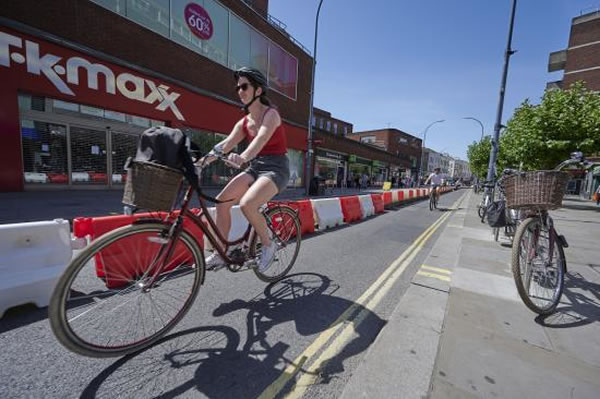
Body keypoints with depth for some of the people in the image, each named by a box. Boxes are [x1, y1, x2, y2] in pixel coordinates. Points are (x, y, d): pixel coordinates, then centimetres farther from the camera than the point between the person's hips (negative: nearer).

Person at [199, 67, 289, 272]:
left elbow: (262, 138, -28)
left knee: (246, 204, -30)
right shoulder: (244, 122, 12)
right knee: (222, 201, -8)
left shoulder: (271, 114, -7)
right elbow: (226, 144, 2)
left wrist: (243, 157, -46)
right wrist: (204, 158, -13)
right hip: (255, 168, 7)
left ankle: (268, 245, -4)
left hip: (275, 169, -7)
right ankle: (220, 254, 5)